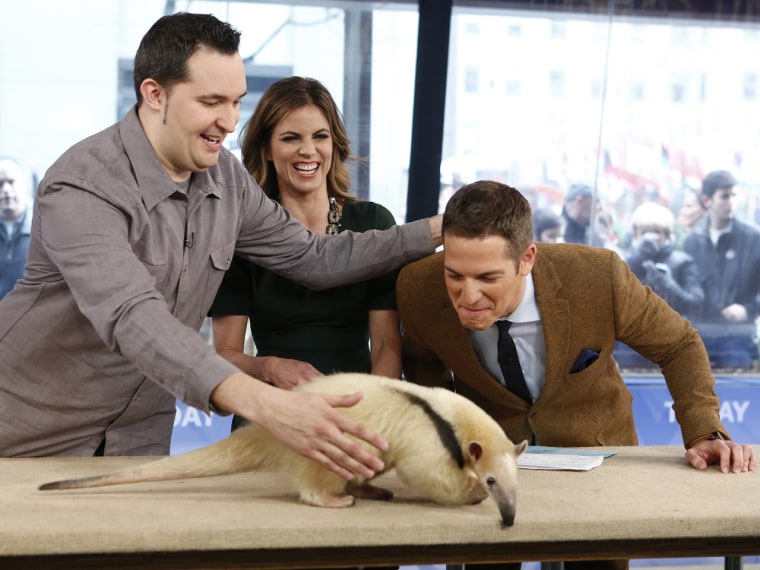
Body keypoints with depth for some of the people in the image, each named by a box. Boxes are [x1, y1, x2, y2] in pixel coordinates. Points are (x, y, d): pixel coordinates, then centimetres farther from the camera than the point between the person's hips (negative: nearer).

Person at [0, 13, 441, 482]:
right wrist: (267, 405, -53)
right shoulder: (83, 189, -26)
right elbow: (133, 321, -40)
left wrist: (438, 230, -3)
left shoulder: (225, 177, -2)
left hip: (140, 435, 6)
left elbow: (314, 258, 7)